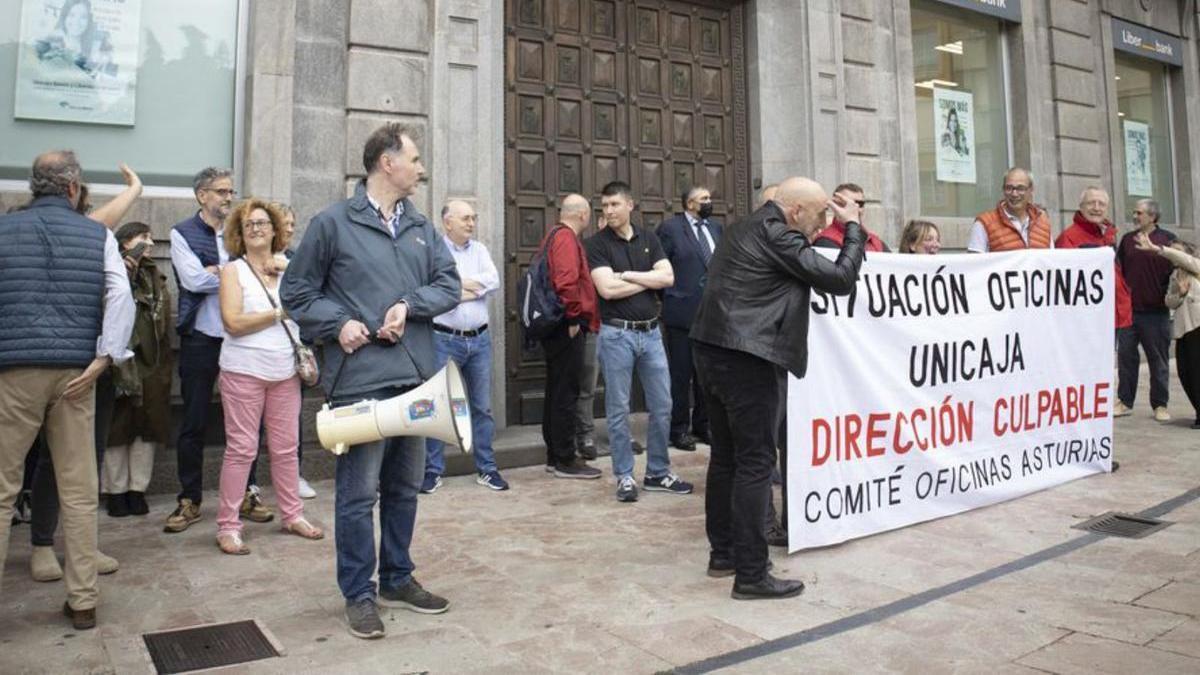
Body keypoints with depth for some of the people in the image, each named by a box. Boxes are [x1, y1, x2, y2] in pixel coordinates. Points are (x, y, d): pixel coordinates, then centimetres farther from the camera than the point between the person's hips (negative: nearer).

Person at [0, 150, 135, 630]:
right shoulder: (98, 235, 6)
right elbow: (121, 296, -6)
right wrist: (103, 358, -9)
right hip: (76, 372, 1)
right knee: (79, 491, 6)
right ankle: (83, 601, 12)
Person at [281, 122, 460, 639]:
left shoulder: (422, 227, 13)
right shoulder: (333, 223, -1)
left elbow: (450, 285, 8)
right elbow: (297, 291, 3)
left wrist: (410, 305, -9)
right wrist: (338, 324, -13)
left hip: (417, 376, 6)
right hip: (359, 378, -6)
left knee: (405, 486, 16)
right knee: (358, 491, 0)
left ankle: (397, 580, 31)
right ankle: (358, 594, 16)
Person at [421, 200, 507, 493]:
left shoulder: (480, 250, 11)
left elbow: (494, 282, -3)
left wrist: (457, 283, -9)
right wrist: (474, 287, -9)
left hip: (479, 339, 5)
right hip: (444, 340, -4)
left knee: (482, 406, 10)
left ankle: (486, 468, 20)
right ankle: (433, 470, 14)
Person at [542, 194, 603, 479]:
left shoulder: (553, 235, 18)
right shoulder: (567, 238, -13)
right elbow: (566, 282, -25)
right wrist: (574, 318, -17)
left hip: (557, 327, 10)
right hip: (568, 327, -10)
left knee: (556, 391, 14)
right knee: (567, 393, -5)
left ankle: (554, 456, 22)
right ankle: (566, 460, 2)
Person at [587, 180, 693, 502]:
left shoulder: (648, 238, 8)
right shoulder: (597, 243, -4)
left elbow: (668, 277, -3)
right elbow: (607, 289, -15)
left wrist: (627, 275, -11)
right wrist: (649, 280, -5)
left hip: (651, 331, 4)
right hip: (616, 334, -4)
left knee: (662, 406, 8)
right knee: (618, 410, 3)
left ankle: (658, 473, 21)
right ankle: (624, 476, 14)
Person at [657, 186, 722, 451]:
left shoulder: (715, 227, 11)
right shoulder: (670, 227, -7)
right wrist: (667, 299, -7)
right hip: (683, 310, -6)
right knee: (680, 374, 2)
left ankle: (702, 425, 25)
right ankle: (679, 429, 12)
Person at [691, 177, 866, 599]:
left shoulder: (749, 227, 18)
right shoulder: (776, 235, -11)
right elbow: (840, 279, -9)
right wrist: (853, 229, 4)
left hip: (714, 349, 10)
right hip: (747, 358, -10)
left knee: (726, 456, 15)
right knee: (755, 463, -5)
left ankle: (723, 553, 25)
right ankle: (750, 574, 0)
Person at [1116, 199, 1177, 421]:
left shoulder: (1168, 240, 0)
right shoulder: (1127, 239, 10)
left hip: (1156, 311, -3)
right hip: (1128, 309, 3)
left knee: (1158, 359, 5)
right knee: (1126, 356, 5)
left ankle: (1160, 405, 13)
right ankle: (1124, 401, 14)